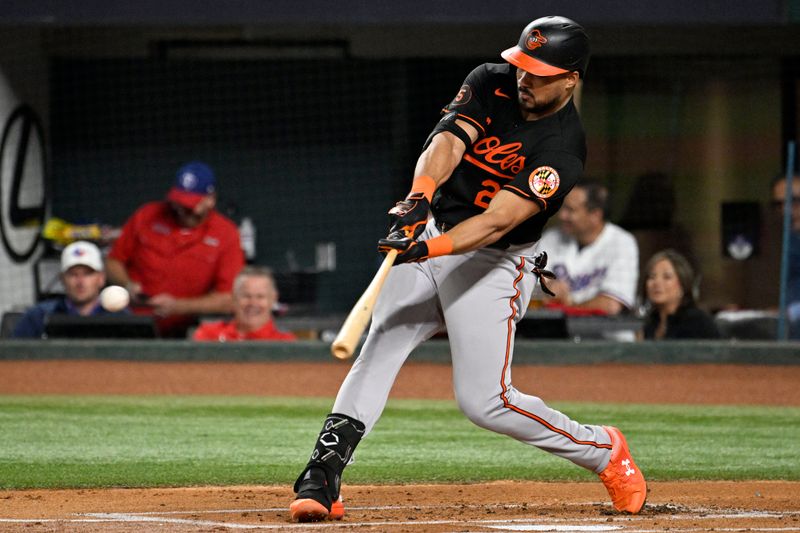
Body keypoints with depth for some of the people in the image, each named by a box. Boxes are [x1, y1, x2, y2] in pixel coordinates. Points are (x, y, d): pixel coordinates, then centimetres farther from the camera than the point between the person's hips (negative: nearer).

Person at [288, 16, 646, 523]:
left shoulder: (563, 148, -19)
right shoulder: (490, 84, -3)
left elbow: (497, 221, -29)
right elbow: (448, 142, -19)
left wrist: (429, 249, -43)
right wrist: (420, 196, -40)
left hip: (494, 265, -5)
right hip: (431, 237, 5)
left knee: (484, 401, -9)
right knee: (378, 351, -11)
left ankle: (602, 449, 12)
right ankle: (323, 479, -16)